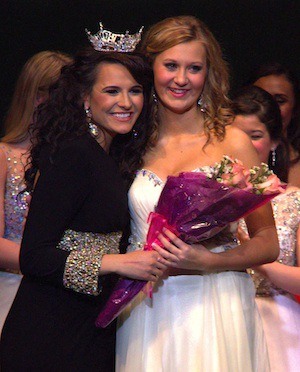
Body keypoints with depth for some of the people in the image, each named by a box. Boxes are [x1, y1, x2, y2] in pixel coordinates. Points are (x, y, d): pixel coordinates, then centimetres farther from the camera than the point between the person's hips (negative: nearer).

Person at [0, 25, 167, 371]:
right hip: (50, 339, -9)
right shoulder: (73, 155, -15)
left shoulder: (105, 157, 12)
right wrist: (118, 262, -24)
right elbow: (33, 257, -20)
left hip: (92, 330, 9)